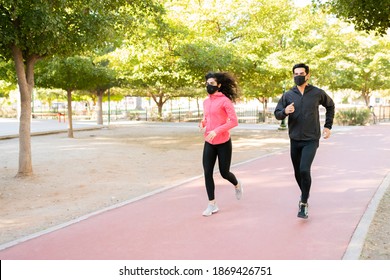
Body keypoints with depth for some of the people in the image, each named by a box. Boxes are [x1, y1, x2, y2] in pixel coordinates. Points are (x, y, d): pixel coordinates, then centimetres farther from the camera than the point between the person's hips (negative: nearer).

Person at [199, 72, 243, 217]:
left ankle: (237, 185, 40)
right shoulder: (206, 102, 9)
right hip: (209, 143, 5)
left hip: (223, 143, -5)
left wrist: (216, 131, -25)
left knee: (224, 172, 5)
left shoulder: (225, 101, -11)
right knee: (207, 173, -3)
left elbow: (234, 121, -16)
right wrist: (202, 123, 1)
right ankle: (212, 205, 7)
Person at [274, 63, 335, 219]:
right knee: (298, 173, 13)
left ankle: (304, 203, -5)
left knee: (304, 170, -19)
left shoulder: (317, 93, -3)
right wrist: (285, 111, -22)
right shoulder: (288, 95, 0)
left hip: (311, 140, -3)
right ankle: (304, 194, 39)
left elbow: (330, 106, 14)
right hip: (295, 140, 3)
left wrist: (328, 126, 8)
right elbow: (277, 114, 1)